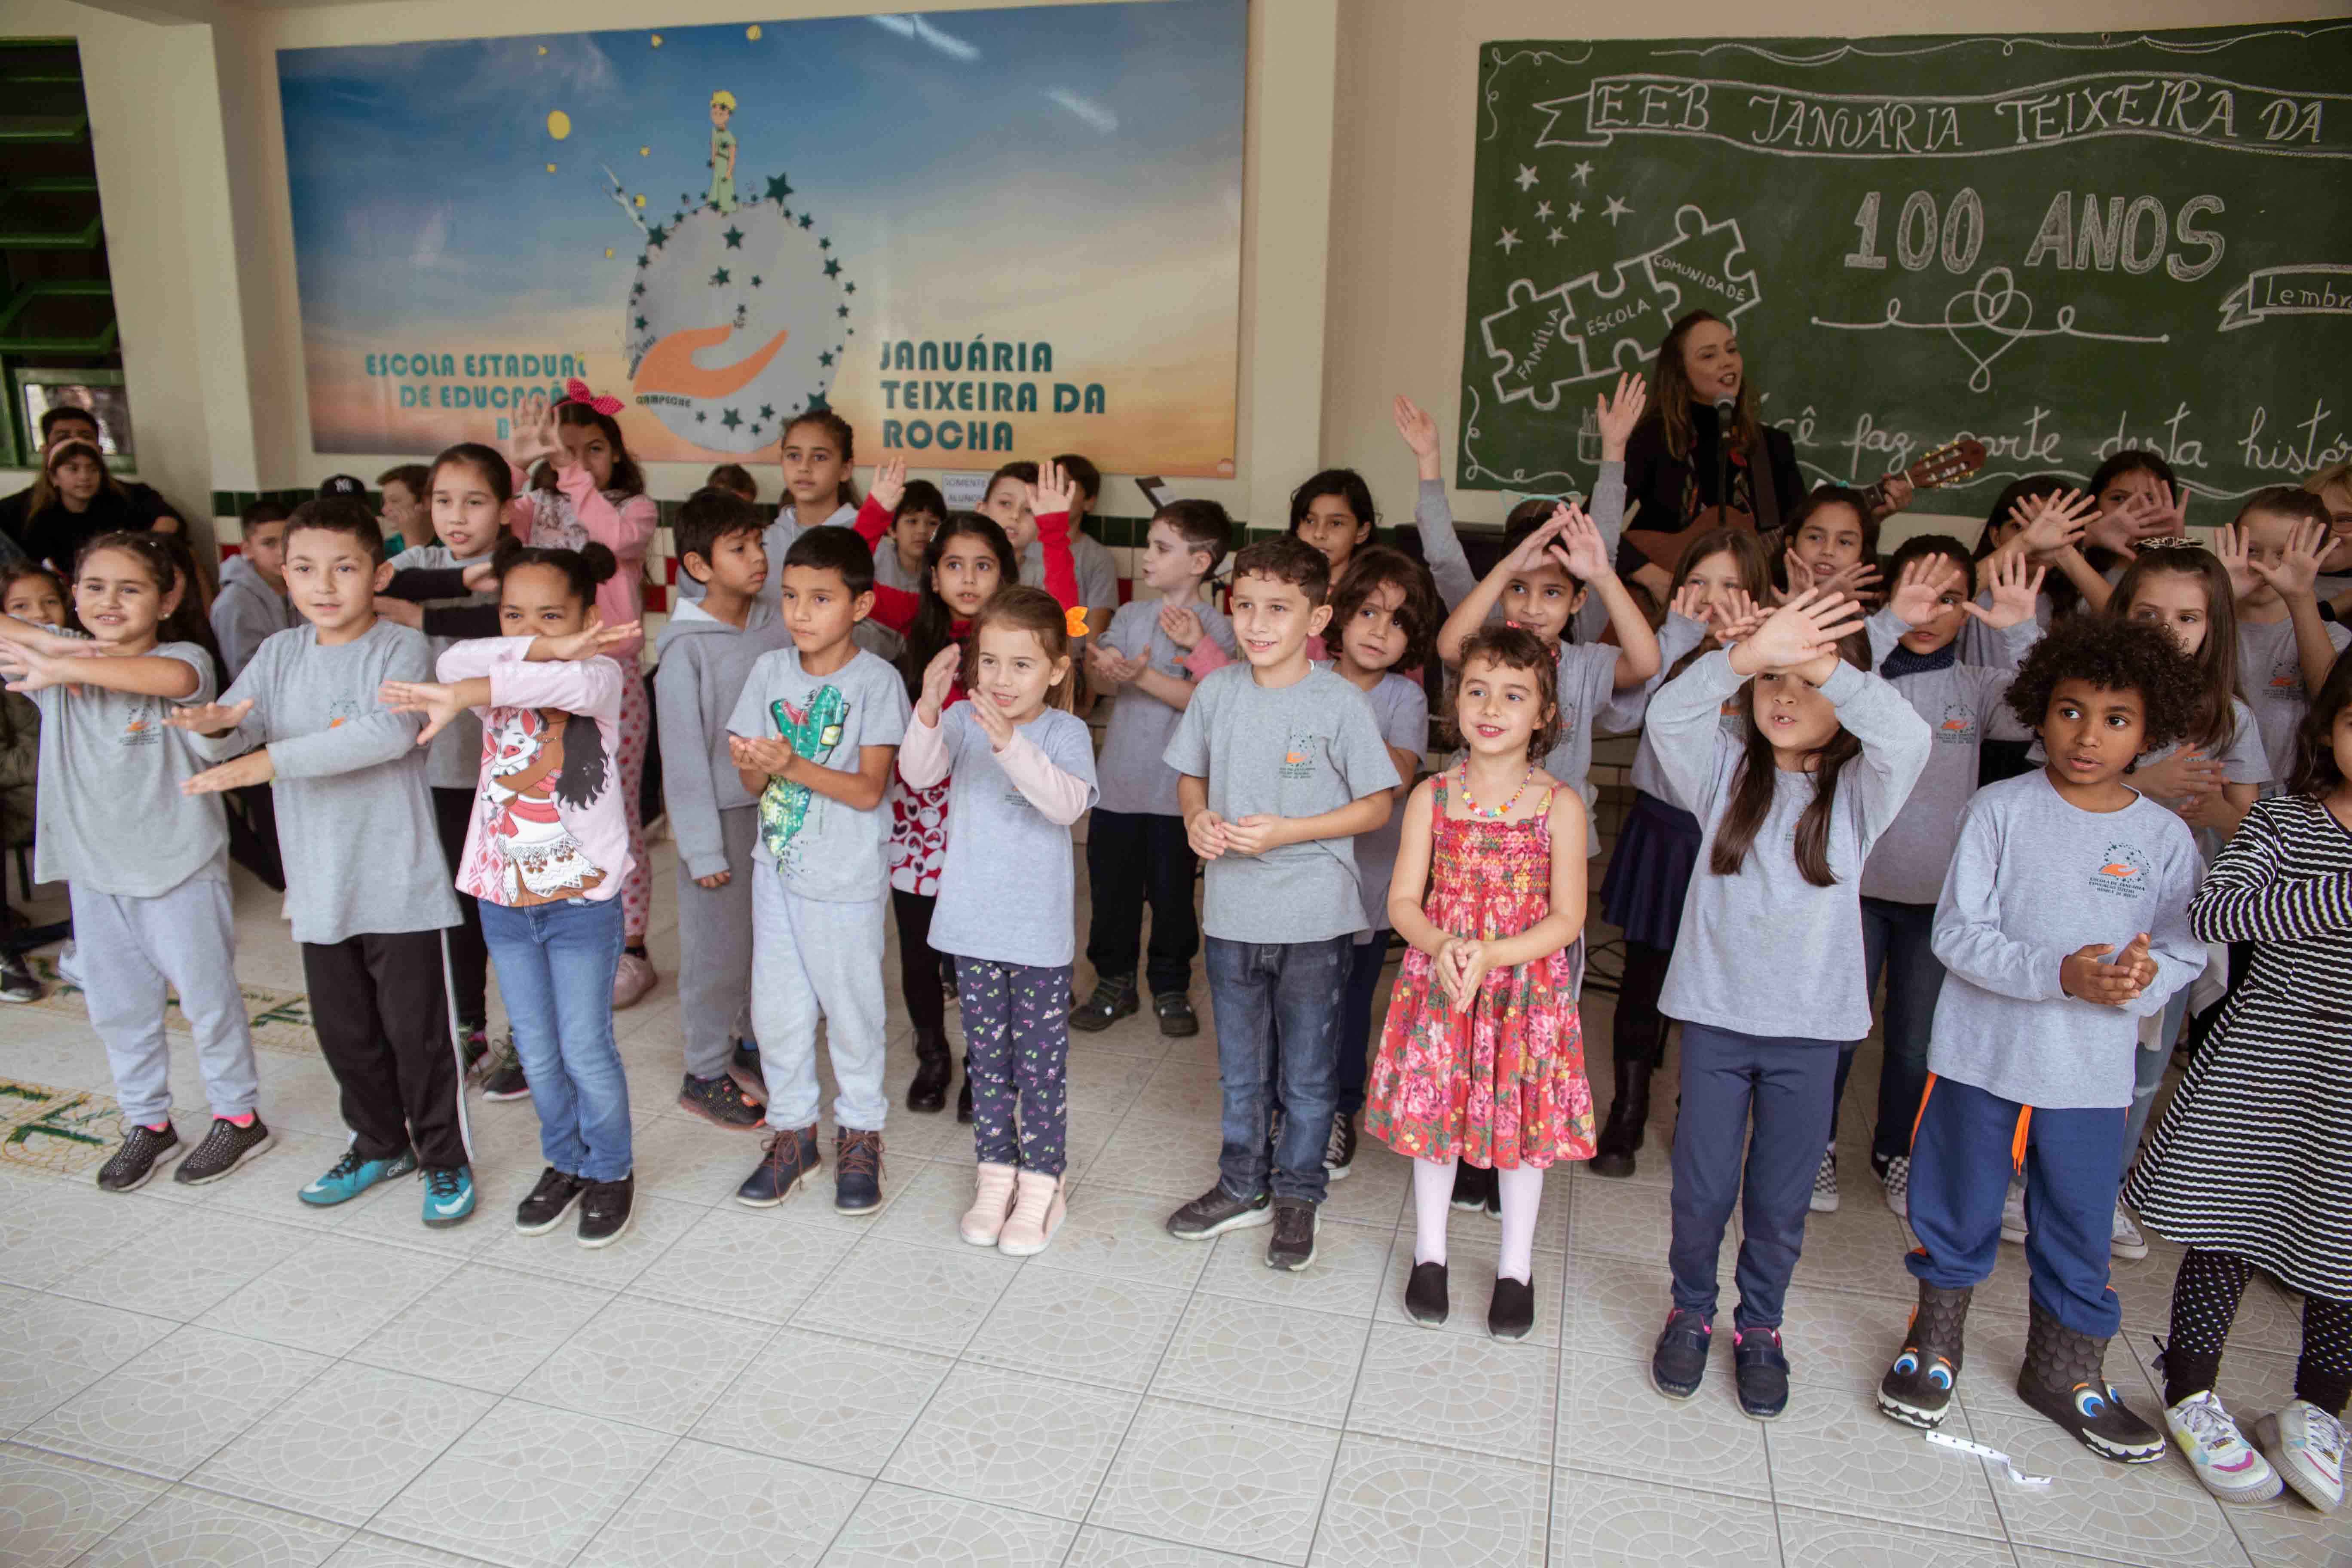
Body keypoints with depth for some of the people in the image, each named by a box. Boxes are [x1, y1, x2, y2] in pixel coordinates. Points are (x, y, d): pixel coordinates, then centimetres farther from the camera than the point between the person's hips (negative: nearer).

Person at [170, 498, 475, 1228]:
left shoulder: (402, 648, -11)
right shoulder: (281, 653, 7)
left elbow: (391, 731, -28)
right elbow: (236, 735, 1)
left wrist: (270, 760, -29)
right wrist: (214, 724, -23)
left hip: (400, 882, -6)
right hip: (319, 885, 6)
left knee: (416, 1028, 2)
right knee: (343, 1030, 17)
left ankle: (447, 1161, 19)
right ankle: (380, 1144, 37)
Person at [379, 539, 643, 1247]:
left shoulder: (599, 676, -10)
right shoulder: (496, 684, 1)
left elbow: (566, 684, -35)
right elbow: (454, 663, -23)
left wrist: (459, 697, -41)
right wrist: (549, 652, -32)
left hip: (581, 900, -4)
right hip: (504, 898, 5)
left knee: (585, 1050, 4)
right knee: (536, 1051, 16)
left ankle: (611, 1170, 24)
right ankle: (564, 1162, 35)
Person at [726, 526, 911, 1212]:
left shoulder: (875, 681, -12)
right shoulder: (770, 672, 1)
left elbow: (869, 790, -16)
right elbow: (752, 785, 2)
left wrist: (795, 765, -28)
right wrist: (754, 764, -21)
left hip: (846, 878, -4)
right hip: (778, 869, 4)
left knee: (851, 1007, 8)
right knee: (776, 1008, 11)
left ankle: (859, 1134, 27)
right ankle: (791, 1131, 30)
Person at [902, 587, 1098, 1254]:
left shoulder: (1065, 732, -10)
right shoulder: (962, 721, -2)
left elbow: (1069, 802, -27)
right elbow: (919, 773, -18)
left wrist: (1010, 744, -40)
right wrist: (929, 710, -36)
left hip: (1040, 932, -3)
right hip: (973, 924, 3)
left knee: (1041, 1063, 7)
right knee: (986, 1059, 16)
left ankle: (1041, 1183, 22)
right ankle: (995, 1172, 31)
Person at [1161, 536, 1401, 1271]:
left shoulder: (1339, 702, -12)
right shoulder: (1217, 692, 0)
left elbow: (1376, 805, -8)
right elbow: (1191, 775, 13)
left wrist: (1285, 832, -18)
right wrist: (1197, 817, -9)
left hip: (1314, 920, -4)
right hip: (1232, 913, 4)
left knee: (1307, 1073, 11)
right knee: (1239, 1068, 19)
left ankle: (1298, 1196, 31)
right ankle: (1242, 1187, 37)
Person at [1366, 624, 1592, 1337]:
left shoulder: (1560, 804, -8)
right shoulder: (1432, 796, -3)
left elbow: (1567, 918, -9)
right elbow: (1404, 900, -3)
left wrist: (1490, 956, -21)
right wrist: (1442, 948, -22)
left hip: (1527, 989, -1)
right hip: (1438, 980, 1)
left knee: (1521, 1120, 11)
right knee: (1434, 1113, 12)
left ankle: (1515, 1266, 32)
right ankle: (1429, 1252, 34)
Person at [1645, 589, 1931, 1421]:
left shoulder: (1857, 792, -1)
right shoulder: (1728, 773, 1)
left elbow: (1908, 737, -22)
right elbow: (1669, 714, -18)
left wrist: (1821, 664, -32)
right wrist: (1750, 653, -33)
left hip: (1810, 1026, 0)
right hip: (1715, 1013, 0)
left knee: (1782, 1202, 10)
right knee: (1701, 1191, 7)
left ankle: (1760, 1327, 34)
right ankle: (1691, 1312, 32)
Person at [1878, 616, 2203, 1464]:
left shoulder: (2165, 837, -1)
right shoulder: (2000, 810, -9)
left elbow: (2183, 953, 4)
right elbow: (1957, 933, -11)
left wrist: (2144, 978, -18)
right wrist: (2059, 975, -23)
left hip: (2092, 1074, 2)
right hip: (1981, 1055, -2)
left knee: (2079, 1230, 13)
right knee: (1958, 1211, 13)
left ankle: (2065, 1369, 37)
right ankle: (1935, 1341, 35)